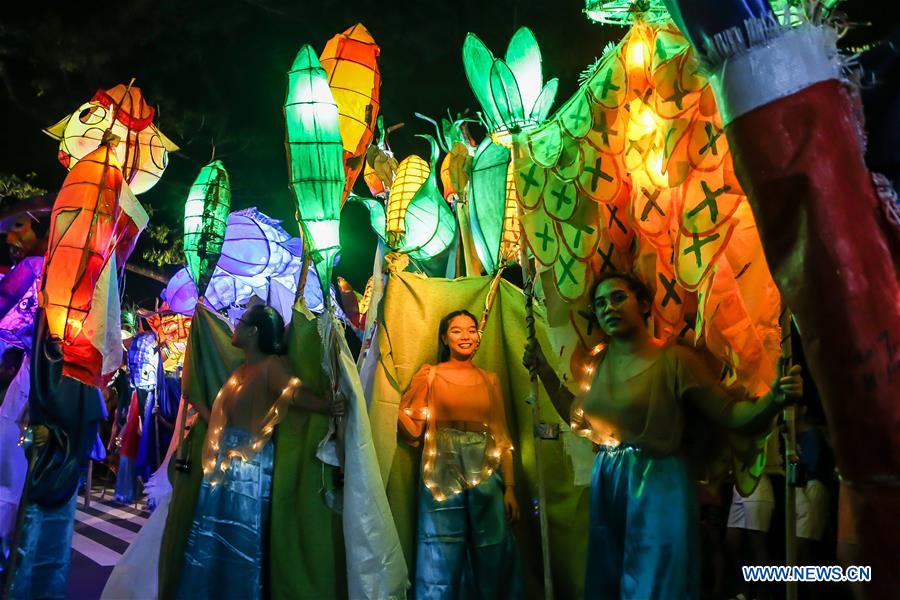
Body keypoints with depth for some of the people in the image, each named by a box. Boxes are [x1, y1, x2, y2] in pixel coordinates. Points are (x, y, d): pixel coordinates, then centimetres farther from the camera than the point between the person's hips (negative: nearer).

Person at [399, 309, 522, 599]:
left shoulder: (490, 379, 12)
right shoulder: (430, 375, 5)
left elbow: (502, 437, 9)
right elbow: (413, 431, -2)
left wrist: (510, 487, 2)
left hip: (486, 474, 3)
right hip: (443, 474, -2)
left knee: (491, 563, 6)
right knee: (442, 563, -1)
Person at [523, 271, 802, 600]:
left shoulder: (673, 359, -12)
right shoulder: (598, 360, 4)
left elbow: (731, 413, -13)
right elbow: (579, 419, 14)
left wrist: (773, 398, -32)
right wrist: (544, 371, 11)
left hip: (658, 486, -6)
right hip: (606, 485, 6)